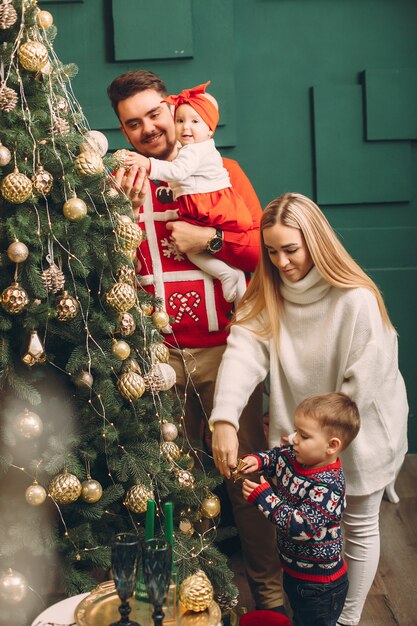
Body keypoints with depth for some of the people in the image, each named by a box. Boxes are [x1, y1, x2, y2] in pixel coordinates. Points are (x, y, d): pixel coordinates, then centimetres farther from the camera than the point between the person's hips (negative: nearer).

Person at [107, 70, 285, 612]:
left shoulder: (222, 172, 4)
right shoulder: (123, 181, 8)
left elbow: (264, 249, -1)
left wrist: (209, 238, -13)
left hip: (222, 348, -1)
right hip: (158, 355, 2)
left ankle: (269, 586, 22)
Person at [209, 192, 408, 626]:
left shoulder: (356, 299, -25)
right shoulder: (267, 295, -10)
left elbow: (362, 385, -24)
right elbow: (242, 351, -25)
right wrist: (224, 420, -39)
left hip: (359, 435, -4)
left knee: (358, 527, 14)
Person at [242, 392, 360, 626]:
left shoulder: (327, 487, -32)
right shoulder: (294, 457, -8)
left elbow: (300, 527, -36)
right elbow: (273, 456, 11)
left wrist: (264, 497, -32)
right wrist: (255, 460, -12)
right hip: (294, 570, 8)